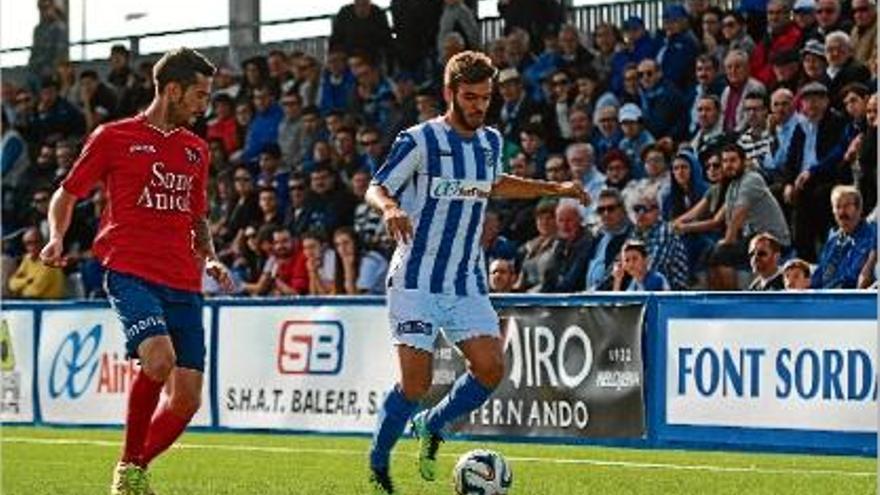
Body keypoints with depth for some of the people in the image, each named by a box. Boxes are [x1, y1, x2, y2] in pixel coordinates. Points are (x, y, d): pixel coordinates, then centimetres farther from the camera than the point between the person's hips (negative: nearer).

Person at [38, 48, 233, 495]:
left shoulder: (196, 149, 20)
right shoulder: (114, 137, 4)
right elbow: (67, 193, 10)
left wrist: (209, 257, 13)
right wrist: (56, 238, -8)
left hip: (183, 284, 6)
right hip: (129, 272, -6)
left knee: (187, 400, -4)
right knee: (158, 358, -30)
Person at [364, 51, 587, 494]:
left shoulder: (491, 142, 10)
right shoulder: (419, 141, -10)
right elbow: (375, 189, -7)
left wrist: (555, 189, 29)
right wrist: (390, 207, -30)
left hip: (468, 282, 6)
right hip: (416, 282, -6)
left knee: (490, 368, -8)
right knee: (415, 382, -11)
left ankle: (431, 426, 17)